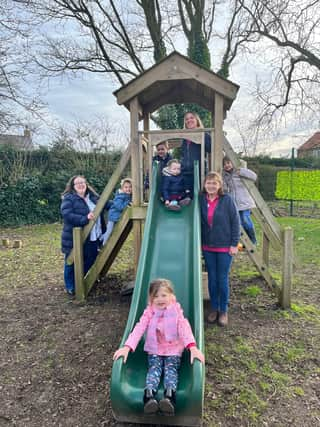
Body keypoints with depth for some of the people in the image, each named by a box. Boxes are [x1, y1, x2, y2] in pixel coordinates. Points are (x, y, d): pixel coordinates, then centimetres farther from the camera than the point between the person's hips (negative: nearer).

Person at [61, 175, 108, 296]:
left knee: (90, 262, 17)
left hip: (92, 237, 7)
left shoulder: (93, 197, 10)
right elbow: (67, 215, -25)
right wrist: (85, 218, -33)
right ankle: (70, 287, 26)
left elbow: (106, 204, 26)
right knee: (72, 263, 8)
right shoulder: (68, 199, -11)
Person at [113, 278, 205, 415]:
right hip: (154, 350, 1)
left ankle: (169, 398, -44)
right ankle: (149, 397, -41)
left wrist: (193, 347, -38)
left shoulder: (176, 311, -5)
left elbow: (185, 328, -20)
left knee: (171, 369, -23)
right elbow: (139, 329, -14)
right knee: (154, 368, -21)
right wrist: (127, 347, -30)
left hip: (173, 350, -1)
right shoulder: (149, 312, -2)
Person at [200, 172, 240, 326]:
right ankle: (214, 309, 27)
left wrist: (235, 244, -10)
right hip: (207, 247, 3)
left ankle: (223, 311, 21)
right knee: (212, 278, 12)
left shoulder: (227, 200, -9)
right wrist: (199, 243, 7)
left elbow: (235, 222, -8)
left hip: (225, 247, -3)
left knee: (223, 279, 4)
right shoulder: (201, 199, 0)